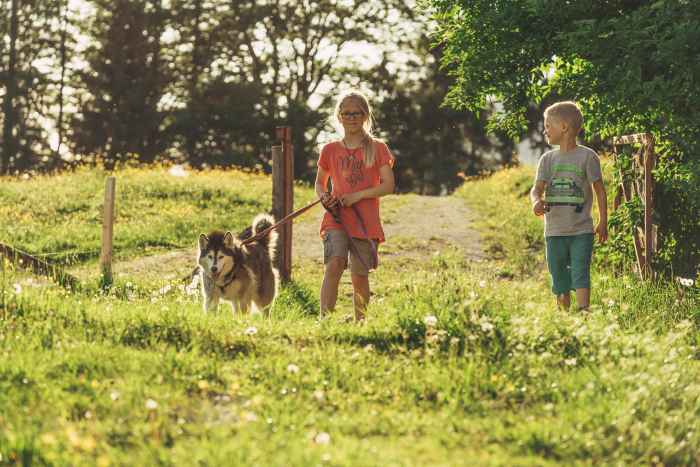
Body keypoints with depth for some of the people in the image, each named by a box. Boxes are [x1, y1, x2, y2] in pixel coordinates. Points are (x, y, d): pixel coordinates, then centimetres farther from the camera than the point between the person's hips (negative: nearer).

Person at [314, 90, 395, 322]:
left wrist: (357, 196, -14)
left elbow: (388, 185, -3)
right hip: (336, 217, 0)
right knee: (334, 265, -21)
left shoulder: (377, 148, 4)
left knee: (360, 276, 2)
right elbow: (320, 182, 22)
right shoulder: (330, 150, 10)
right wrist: (323, 195, -2)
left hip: (366, 221, 0)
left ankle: (360, 323, 17)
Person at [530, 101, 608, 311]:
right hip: (554, 231, 4)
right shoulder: (548, 158, 8)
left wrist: (603, 222, 0)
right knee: (559, 280, 10)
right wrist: (536, 201, -25)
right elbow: (538, 187, 0)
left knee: (580, 276, -11)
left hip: (581, 231, -4)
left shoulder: (587, 156, -3)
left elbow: (600, 190, 2)